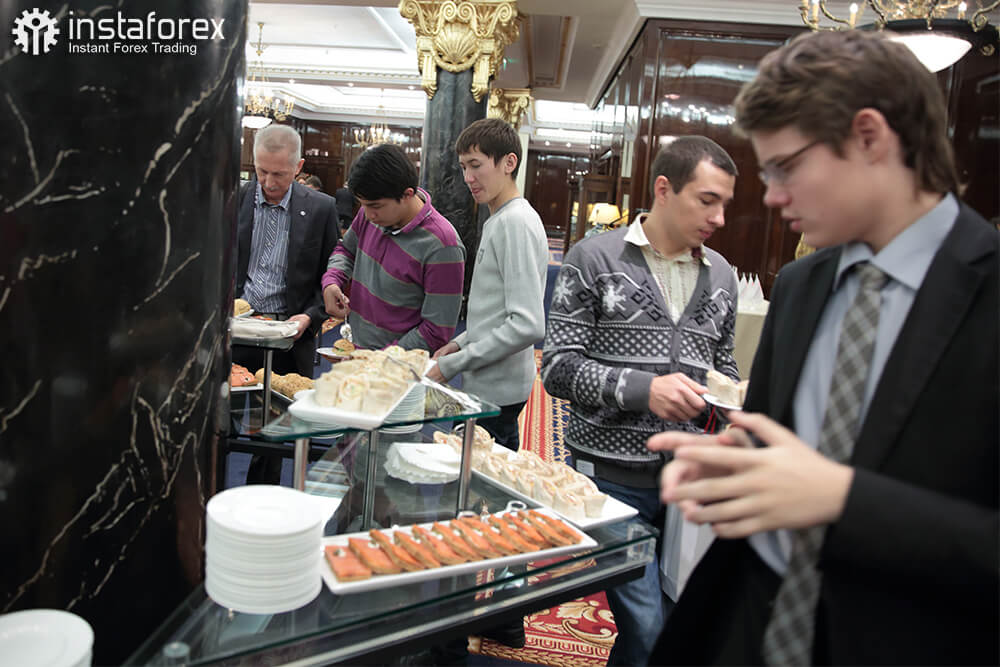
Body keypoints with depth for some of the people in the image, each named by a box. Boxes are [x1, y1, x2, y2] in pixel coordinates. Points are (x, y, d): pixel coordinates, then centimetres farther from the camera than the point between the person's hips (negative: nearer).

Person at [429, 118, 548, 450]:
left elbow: (527, 326, -25)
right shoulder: (498, 220, 13)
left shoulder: (516, 223, -17)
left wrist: (452, 366, -19)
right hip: (487, 384, 9)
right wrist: (461, 342, 8)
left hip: (497, 390, -9)